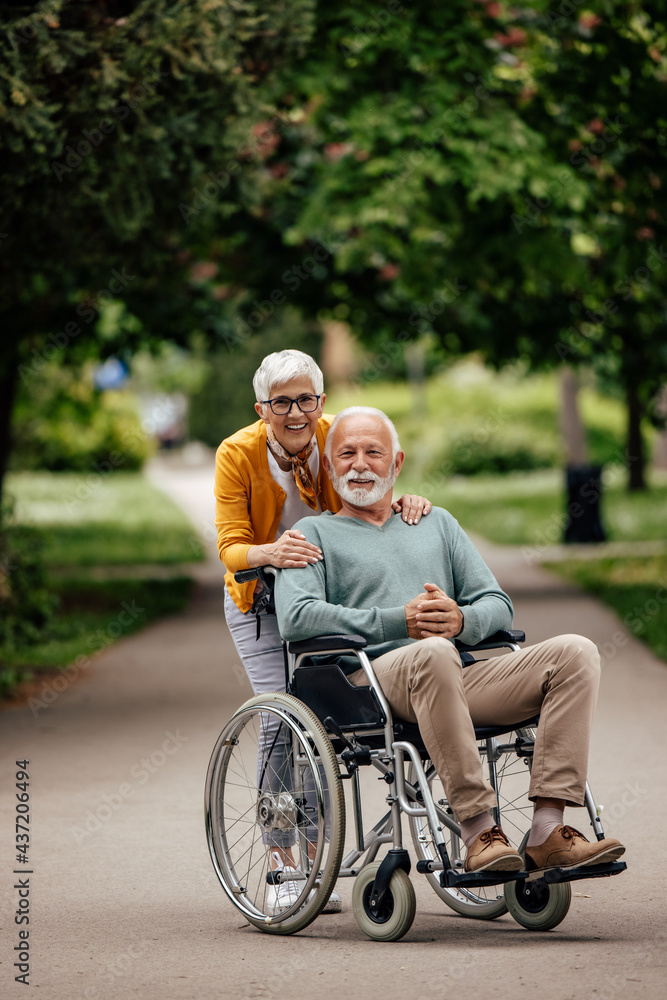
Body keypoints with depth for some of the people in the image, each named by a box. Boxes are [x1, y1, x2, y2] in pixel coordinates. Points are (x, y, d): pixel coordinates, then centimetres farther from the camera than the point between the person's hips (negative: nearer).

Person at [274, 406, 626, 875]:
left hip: (457, 681, 5)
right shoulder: (314, 533, 16)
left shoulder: (437, 523, 30)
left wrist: (461, 620, -6)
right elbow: (296, 617, -4)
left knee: (575, 653, -18)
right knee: (434, 653, -41)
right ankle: (478, 832, -40)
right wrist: (397, 622, -12)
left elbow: (499, 605, 20)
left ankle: (548, 832, -30)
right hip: (371, 676, -5)